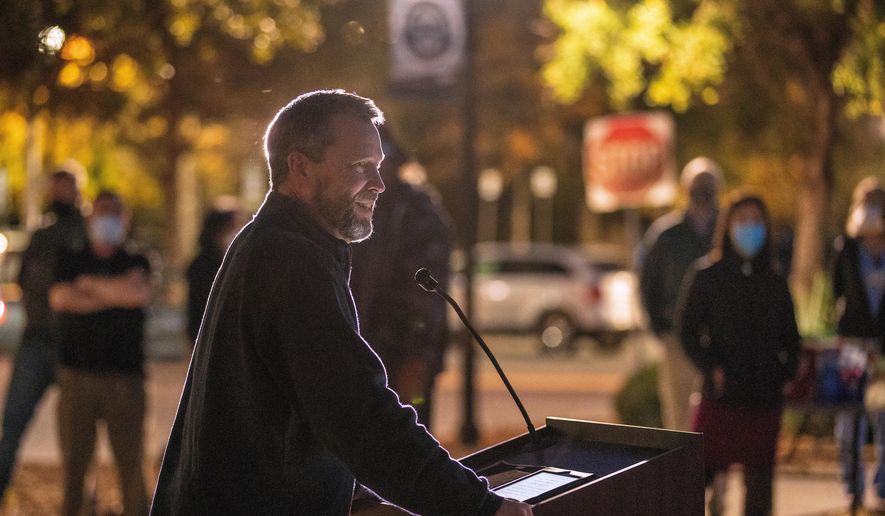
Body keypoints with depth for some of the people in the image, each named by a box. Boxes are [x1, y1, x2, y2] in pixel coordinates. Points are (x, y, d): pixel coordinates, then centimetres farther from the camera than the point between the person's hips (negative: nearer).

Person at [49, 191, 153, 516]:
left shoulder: (136, 263, 11)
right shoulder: (71, 263, 14)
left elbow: (140, 293, -11)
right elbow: (60, 298, -6)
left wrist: (91, 285, 0)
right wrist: (116, 293, -5)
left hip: (124, 376, -1)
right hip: (77, 374, 1)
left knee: (130, 460, -4)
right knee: (73, 459, -1)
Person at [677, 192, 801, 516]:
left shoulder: (775, 283, 10)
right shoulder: (705, 276, 1)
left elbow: (790, 337, 16)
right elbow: (687, 330, -1)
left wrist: (786, 371, 0)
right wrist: (711, 368, -11)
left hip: (765, 394, 3)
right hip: (721, 393, -2)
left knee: (759, 478, 3)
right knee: (700, 466, -10)